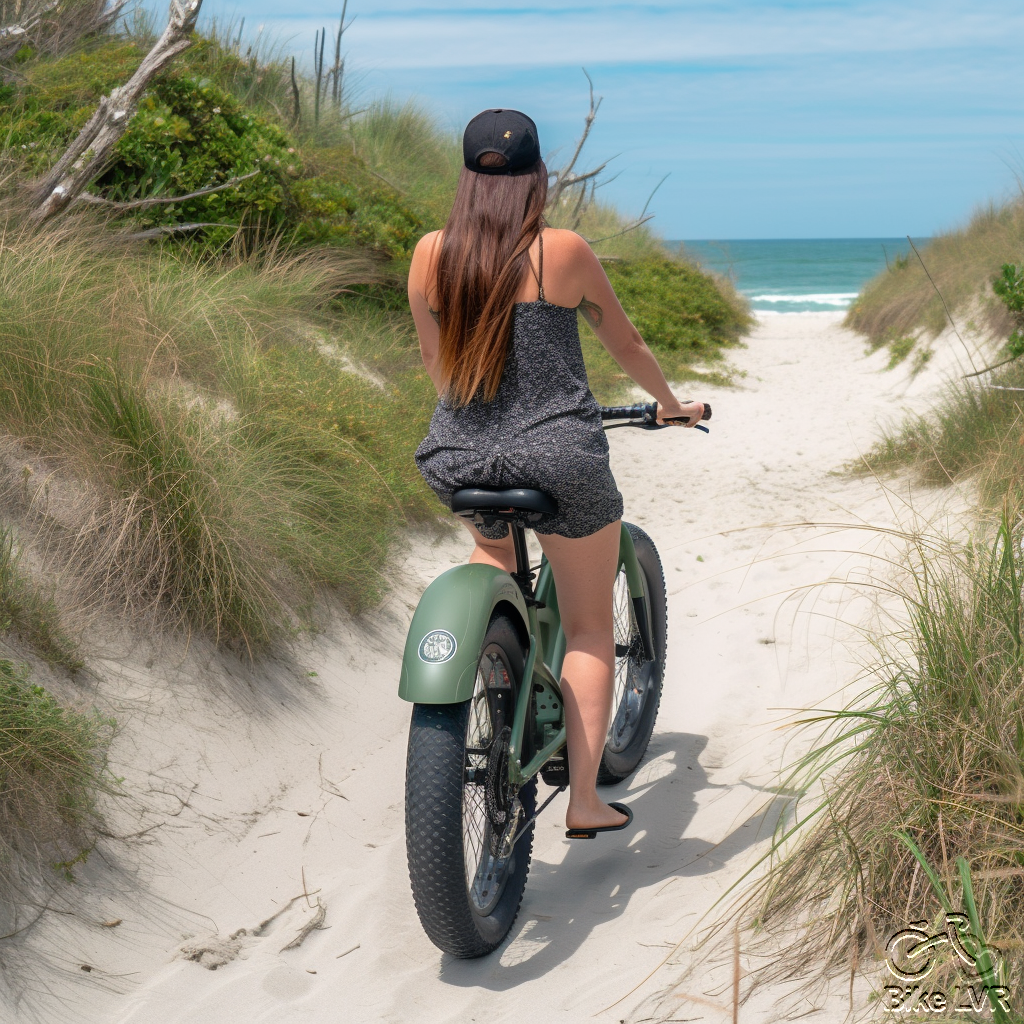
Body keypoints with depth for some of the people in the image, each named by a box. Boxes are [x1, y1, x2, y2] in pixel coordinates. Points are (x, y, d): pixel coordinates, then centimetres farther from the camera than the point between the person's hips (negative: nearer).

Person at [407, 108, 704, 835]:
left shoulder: (430, 253, 2)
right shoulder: (562, 250, -6)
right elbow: (626, 346, 6)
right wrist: (671, 404, 25)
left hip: (457, 464, 4)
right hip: (560, 460, -4)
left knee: (492, 536, 39)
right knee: (590, 628, 13)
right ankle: (584, 798, 13)